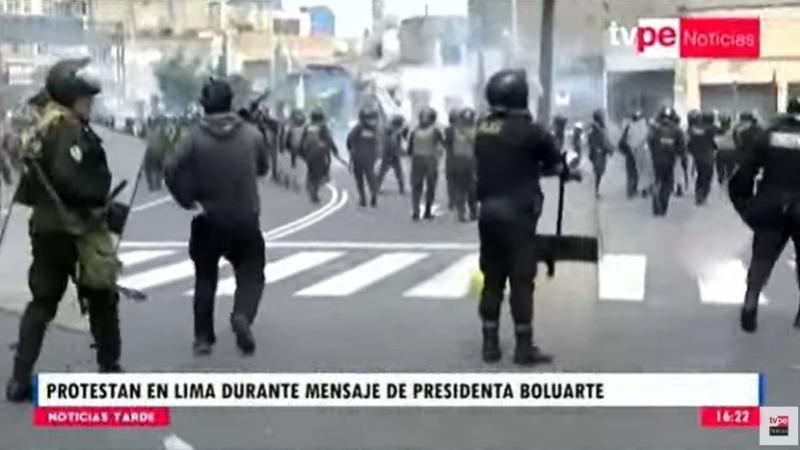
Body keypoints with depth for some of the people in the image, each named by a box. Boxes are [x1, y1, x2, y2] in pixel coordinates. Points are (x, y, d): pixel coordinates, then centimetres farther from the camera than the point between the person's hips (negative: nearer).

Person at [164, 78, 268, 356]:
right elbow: (263, 168, 9)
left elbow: (172, 171, -13)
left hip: (209, 221, 0)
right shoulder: (251, 134, -5)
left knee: (205, 278, 15)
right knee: (251, 273, 12)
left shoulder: (195, 137, -10)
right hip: (246, 220, 0)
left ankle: (203, 337, 13)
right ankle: (242, 315, -16)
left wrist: (187, 199, 0)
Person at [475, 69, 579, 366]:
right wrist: (541, 167, 20)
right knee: (521, 280, 0)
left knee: (492, 278, 11)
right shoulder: (528, 131, -11)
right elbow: (556, 165, -2)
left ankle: (490, 344, 14)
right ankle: (524, 347, 3)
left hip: (488, 210, 6)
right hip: (517, 214, -6)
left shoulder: (482, 129, 8)